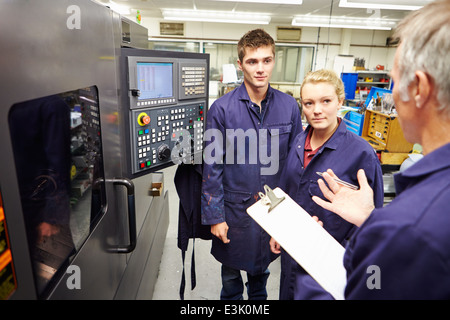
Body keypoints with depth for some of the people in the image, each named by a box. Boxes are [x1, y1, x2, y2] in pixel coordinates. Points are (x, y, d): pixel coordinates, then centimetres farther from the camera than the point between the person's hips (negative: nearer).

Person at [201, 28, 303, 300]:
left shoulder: (289, 106, -6)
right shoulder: (222, 109, -14)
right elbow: (212, 167, -11)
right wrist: (214, 216, -10)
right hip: (235, 209, -2)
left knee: (262, 267, 27)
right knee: (231, 273, 21)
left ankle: (258, 297, 54)